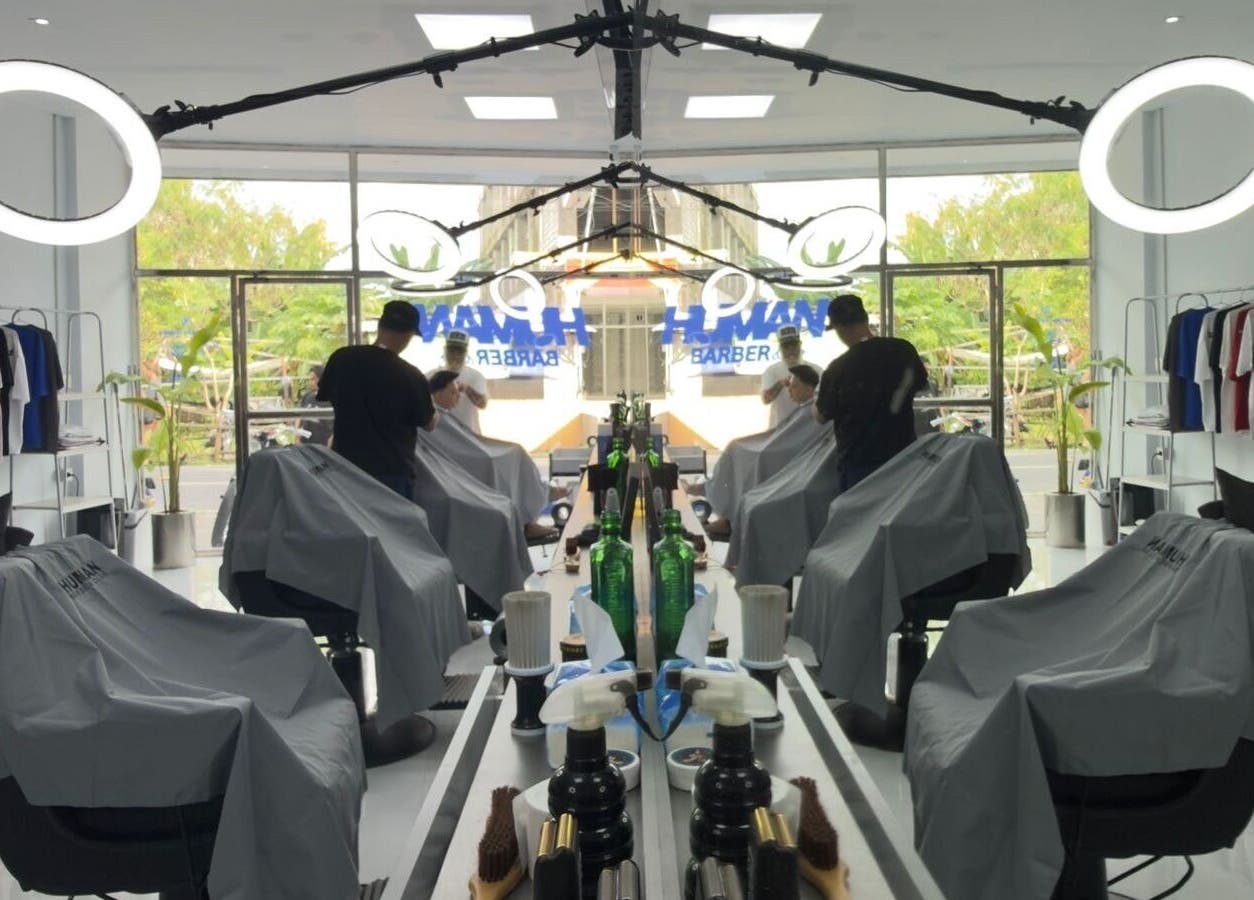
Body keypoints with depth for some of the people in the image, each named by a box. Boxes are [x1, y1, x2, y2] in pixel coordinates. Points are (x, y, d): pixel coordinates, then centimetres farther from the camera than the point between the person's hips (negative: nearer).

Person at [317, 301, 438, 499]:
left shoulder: (341, 358, -6)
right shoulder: (410, 376, -16)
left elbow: (326, 397, 14)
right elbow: (429, 424, 1)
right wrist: (434, 411, 23)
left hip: (347, 466, 4)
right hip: (392, 472, -4)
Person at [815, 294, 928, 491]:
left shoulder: (838, 369, -18)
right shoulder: (904, 349, -8)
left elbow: (822, 417, -1)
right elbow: (921, 384, 13)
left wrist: (816, 405, 21)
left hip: (859, 462, -3)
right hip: (902, 455, 4)